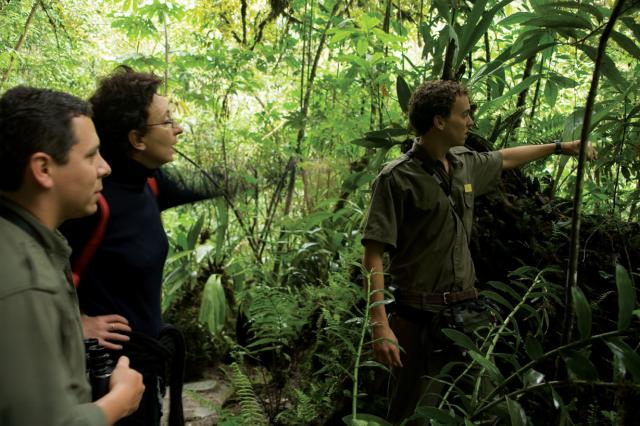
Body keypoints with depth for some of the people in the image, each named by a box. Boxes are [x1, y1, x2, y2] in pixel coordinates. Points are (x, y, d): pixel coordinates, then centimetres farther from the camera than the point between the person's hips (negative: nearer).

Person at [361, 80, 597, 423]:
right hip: (419, 315, -6)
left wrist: (560, 147, 38)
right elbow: (373, 255, -18)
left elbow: (505, 159, 30)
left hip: (466, 306, 7)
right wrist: (381, 326, -25)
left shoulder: (465, 164, 7)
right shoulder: (397, 178, -15)